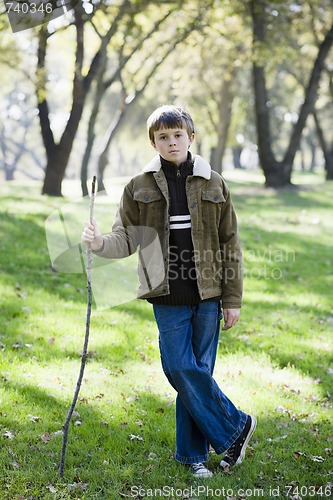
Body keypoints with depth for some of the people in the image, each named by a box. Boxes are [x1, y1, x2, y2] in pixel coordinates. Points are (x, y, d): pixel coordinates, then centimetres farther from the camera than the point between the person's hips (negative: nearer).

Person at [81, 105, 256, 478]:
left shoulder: (213, 185, 4)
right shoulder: (139, 188, 3)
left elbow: (230, 246, 6)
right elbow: (127, 239, 3)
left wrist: (233, 299, 3)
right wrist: (100, 243, -20)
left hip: (207, 296, 0)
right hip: (168, 298, 0)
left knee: (198, 371, 4)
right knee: (181, 370, -4)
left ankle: (193, 452, 20)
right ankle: (235, 427, 15)